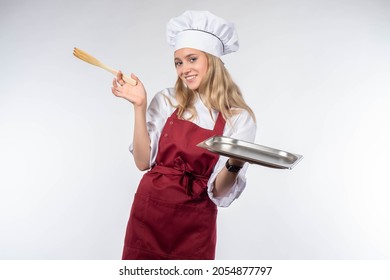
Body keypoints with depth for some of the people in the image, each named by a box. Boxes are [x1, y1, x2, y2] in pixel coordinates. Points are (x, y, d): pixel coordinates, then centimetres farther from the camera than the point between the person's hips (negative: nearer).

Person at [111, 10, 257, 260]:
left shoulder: (239, 118, -9)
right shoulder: (166, 101, -3)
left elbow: (220, 192, -10)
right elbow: (143, 161, -8)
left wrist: (234, 165, -30)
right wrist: (140, 107, -15)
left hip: (194, 227, -1)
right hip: (148, 216, 2)